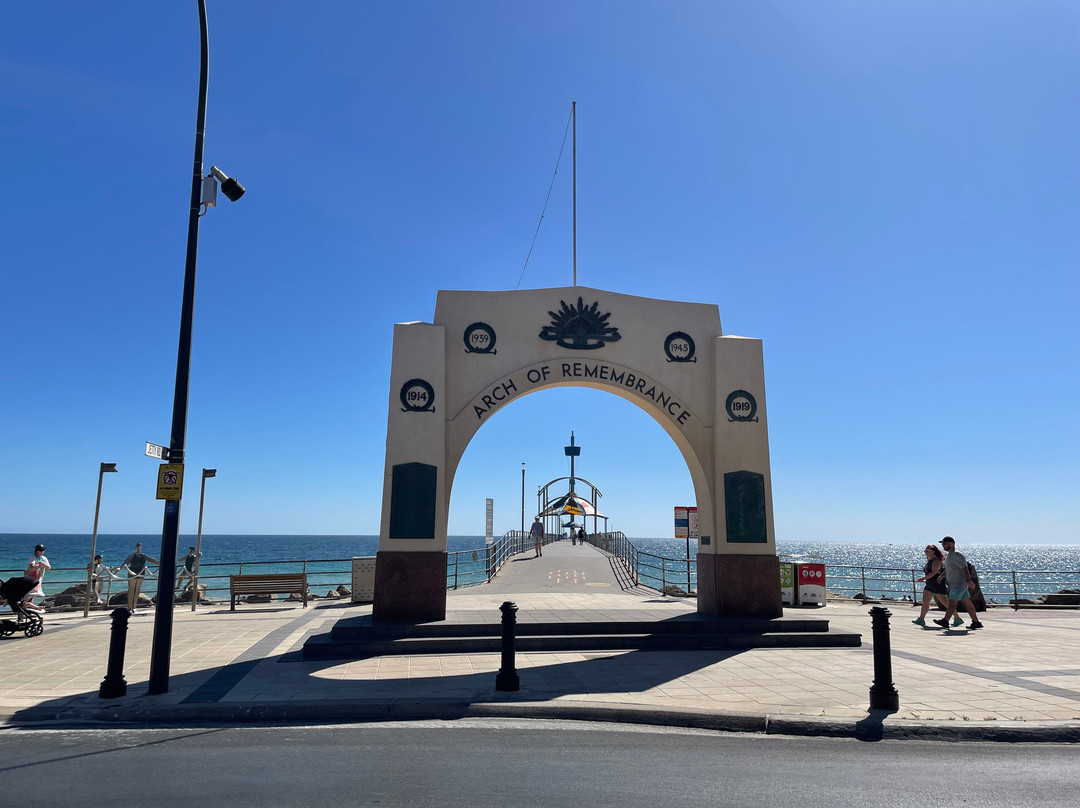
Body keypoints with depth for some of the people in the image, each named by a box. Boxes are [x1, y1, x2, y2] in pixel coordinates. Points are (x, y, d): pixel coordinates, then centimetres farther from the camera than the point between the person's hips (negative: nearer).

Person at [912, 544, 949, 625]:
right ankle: (921, 619, 3)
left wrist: (923, 578, -32)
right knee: (925, 601, 3)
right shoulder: (929, 561, 11)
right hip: (929, 586, 9)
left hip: (938, 585, -9)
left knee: (945, 603, -1)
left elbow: (934, 572, -28)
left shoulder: (935, 561, -17)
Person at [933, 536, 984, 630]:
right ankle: (976, 622, 15)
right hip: (954, 584, 10)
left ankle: (945, 621, -15)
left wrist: (968, 580, -26)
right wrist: (941, 576, 19)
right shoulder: (949, 556, 14)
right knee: (967, 604, 11)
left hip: (959, 584, -10)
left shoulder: (957, 556, -17)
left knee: (952, 602, -12)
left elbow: (964, 568, -22)